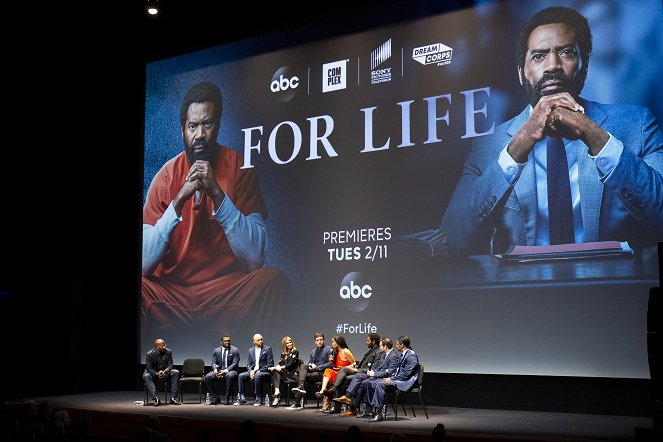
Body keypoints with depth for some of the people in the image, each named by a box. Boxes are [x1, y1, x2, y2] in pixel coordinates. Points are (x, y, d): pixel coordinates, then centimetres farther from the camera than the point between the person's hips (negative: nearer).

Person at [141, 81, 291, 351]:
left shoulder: (238, 168, -2)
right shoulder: (166, 177, 1)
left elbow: (255, 257, -12)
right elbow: (144, 262, -10)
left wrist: (217, 194, -19)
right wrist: (178, 201, -20)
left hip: (225, 294, -1)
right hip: (171, 295, 1)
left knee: (273, 281, -28)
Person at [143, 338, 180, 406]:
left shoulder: (168, 352, -11)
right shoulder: (149, 354, -18)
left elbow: (170, 365, -11)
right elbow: (149, 368, -17)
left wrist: (164, 371, -33)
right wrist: (157, 374, -36)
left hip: (164, 372, 2)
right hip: (153, 373, -2)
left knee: (176, 372, -24)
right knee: (146, 376, -34)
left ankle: (173, 398, -23)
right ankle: (155, 399, -36)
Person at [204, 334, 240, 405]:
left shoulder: (235, 350, 1)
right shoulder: (216, 350, 10)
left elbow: (235, 363, -8)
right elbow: (213, 363, 5)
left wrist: (225, 371, -23)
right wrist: (215, 370, -19)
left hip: (230, 371, -3)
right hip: (218, 371, 3)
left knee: (229, 376, -39)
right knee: (207, 377, -24)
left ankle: (226, 399, -25)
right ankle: (215, 398, -10)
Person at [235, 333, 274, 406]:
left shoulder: (267, 349, -1)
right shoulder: (251, 350, 14)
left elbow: (270, 364, -7)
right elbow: (248, 364, 12)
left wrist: (259, 371, -15)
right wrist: (251, 371, -10)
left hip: (264, 372, -5)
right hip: (252, 371, 5)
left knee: (257, 376, -37)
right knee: (241, 376, -19)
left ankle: (258, 399, -27)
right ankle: (241, 397, -14)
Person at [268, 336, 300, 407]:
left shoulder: (295, 352, 3)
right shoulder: (283, 353, 23)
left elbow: (291, 364, -8)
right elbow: (280, 363, 9)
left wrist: (281, 368, -22)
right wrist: (277, 367, -15)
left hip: (292, 374, -5)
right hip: (284, 373, 5)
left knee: (276, 372, -31)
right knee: (275, 372, -29)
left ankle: (277, 393, -33)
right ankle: (277, 392, -45)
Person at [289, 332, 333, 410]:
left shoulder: (329, 349, 2)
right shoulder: (313, 351, 23)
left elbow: (330, 364, -9)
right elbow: (309, 363, 21)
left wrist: (316, 367, -12)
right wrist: (309, 366, -5)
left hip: (322, 373, -5)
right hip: (312, 371, 6)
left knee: (306, 376, -26)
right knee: (303, 366, -23)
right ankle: (301, 387, -38)